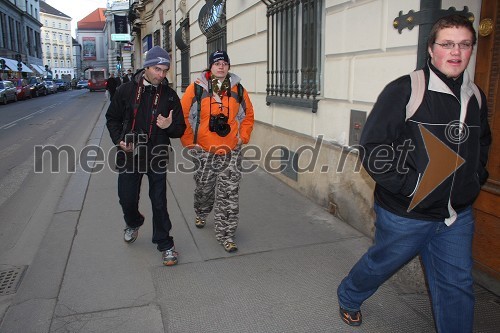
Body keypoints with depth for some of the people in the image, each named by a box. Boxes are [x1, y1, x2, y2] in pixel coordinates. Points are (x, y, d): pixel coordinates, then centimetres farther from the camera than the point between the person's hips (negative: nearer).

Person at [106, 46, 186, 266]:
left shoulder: (169, 95, -1)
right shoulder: (127, 90, -1)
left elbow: (180, 129, 1)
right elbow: (112, 118, 10)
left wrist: (170, 126, -21)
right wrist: (119, 139, -6)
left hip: (157, 157, -1)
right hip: (129, 155, 1)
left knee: (159, 203, 4)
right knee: (127, 199, 12)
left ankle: (165, 244, 20)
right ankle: (133, 223, 46)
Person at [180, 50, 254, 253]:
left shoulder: (238, 90, 3)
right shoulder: (196, 88, -4)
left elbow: (248, 115, 15)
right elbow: (182, 115, -1)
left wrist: (243, 137, 7)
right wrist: (189, 142, -3)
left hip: (231, 152, 1)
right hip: (203, 152, -1)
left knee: (229, 194, -2)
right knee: (204, 188, 18)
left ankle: (225, 234, 9)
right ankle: (201, 214, 49)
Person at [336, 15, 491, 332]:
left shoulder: (476, 97, 6)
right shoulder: (404, 90, -15)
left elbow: (482, 143, 24)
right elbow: (373, 147, -18)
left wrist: (475, 178, 10)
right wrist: (409, 185, -21)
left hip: (458, 216, 5)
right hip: (406, 212, -5)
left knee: (457, 285, 13)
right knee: (380, 264, 17)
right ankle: (349, 298, 47)